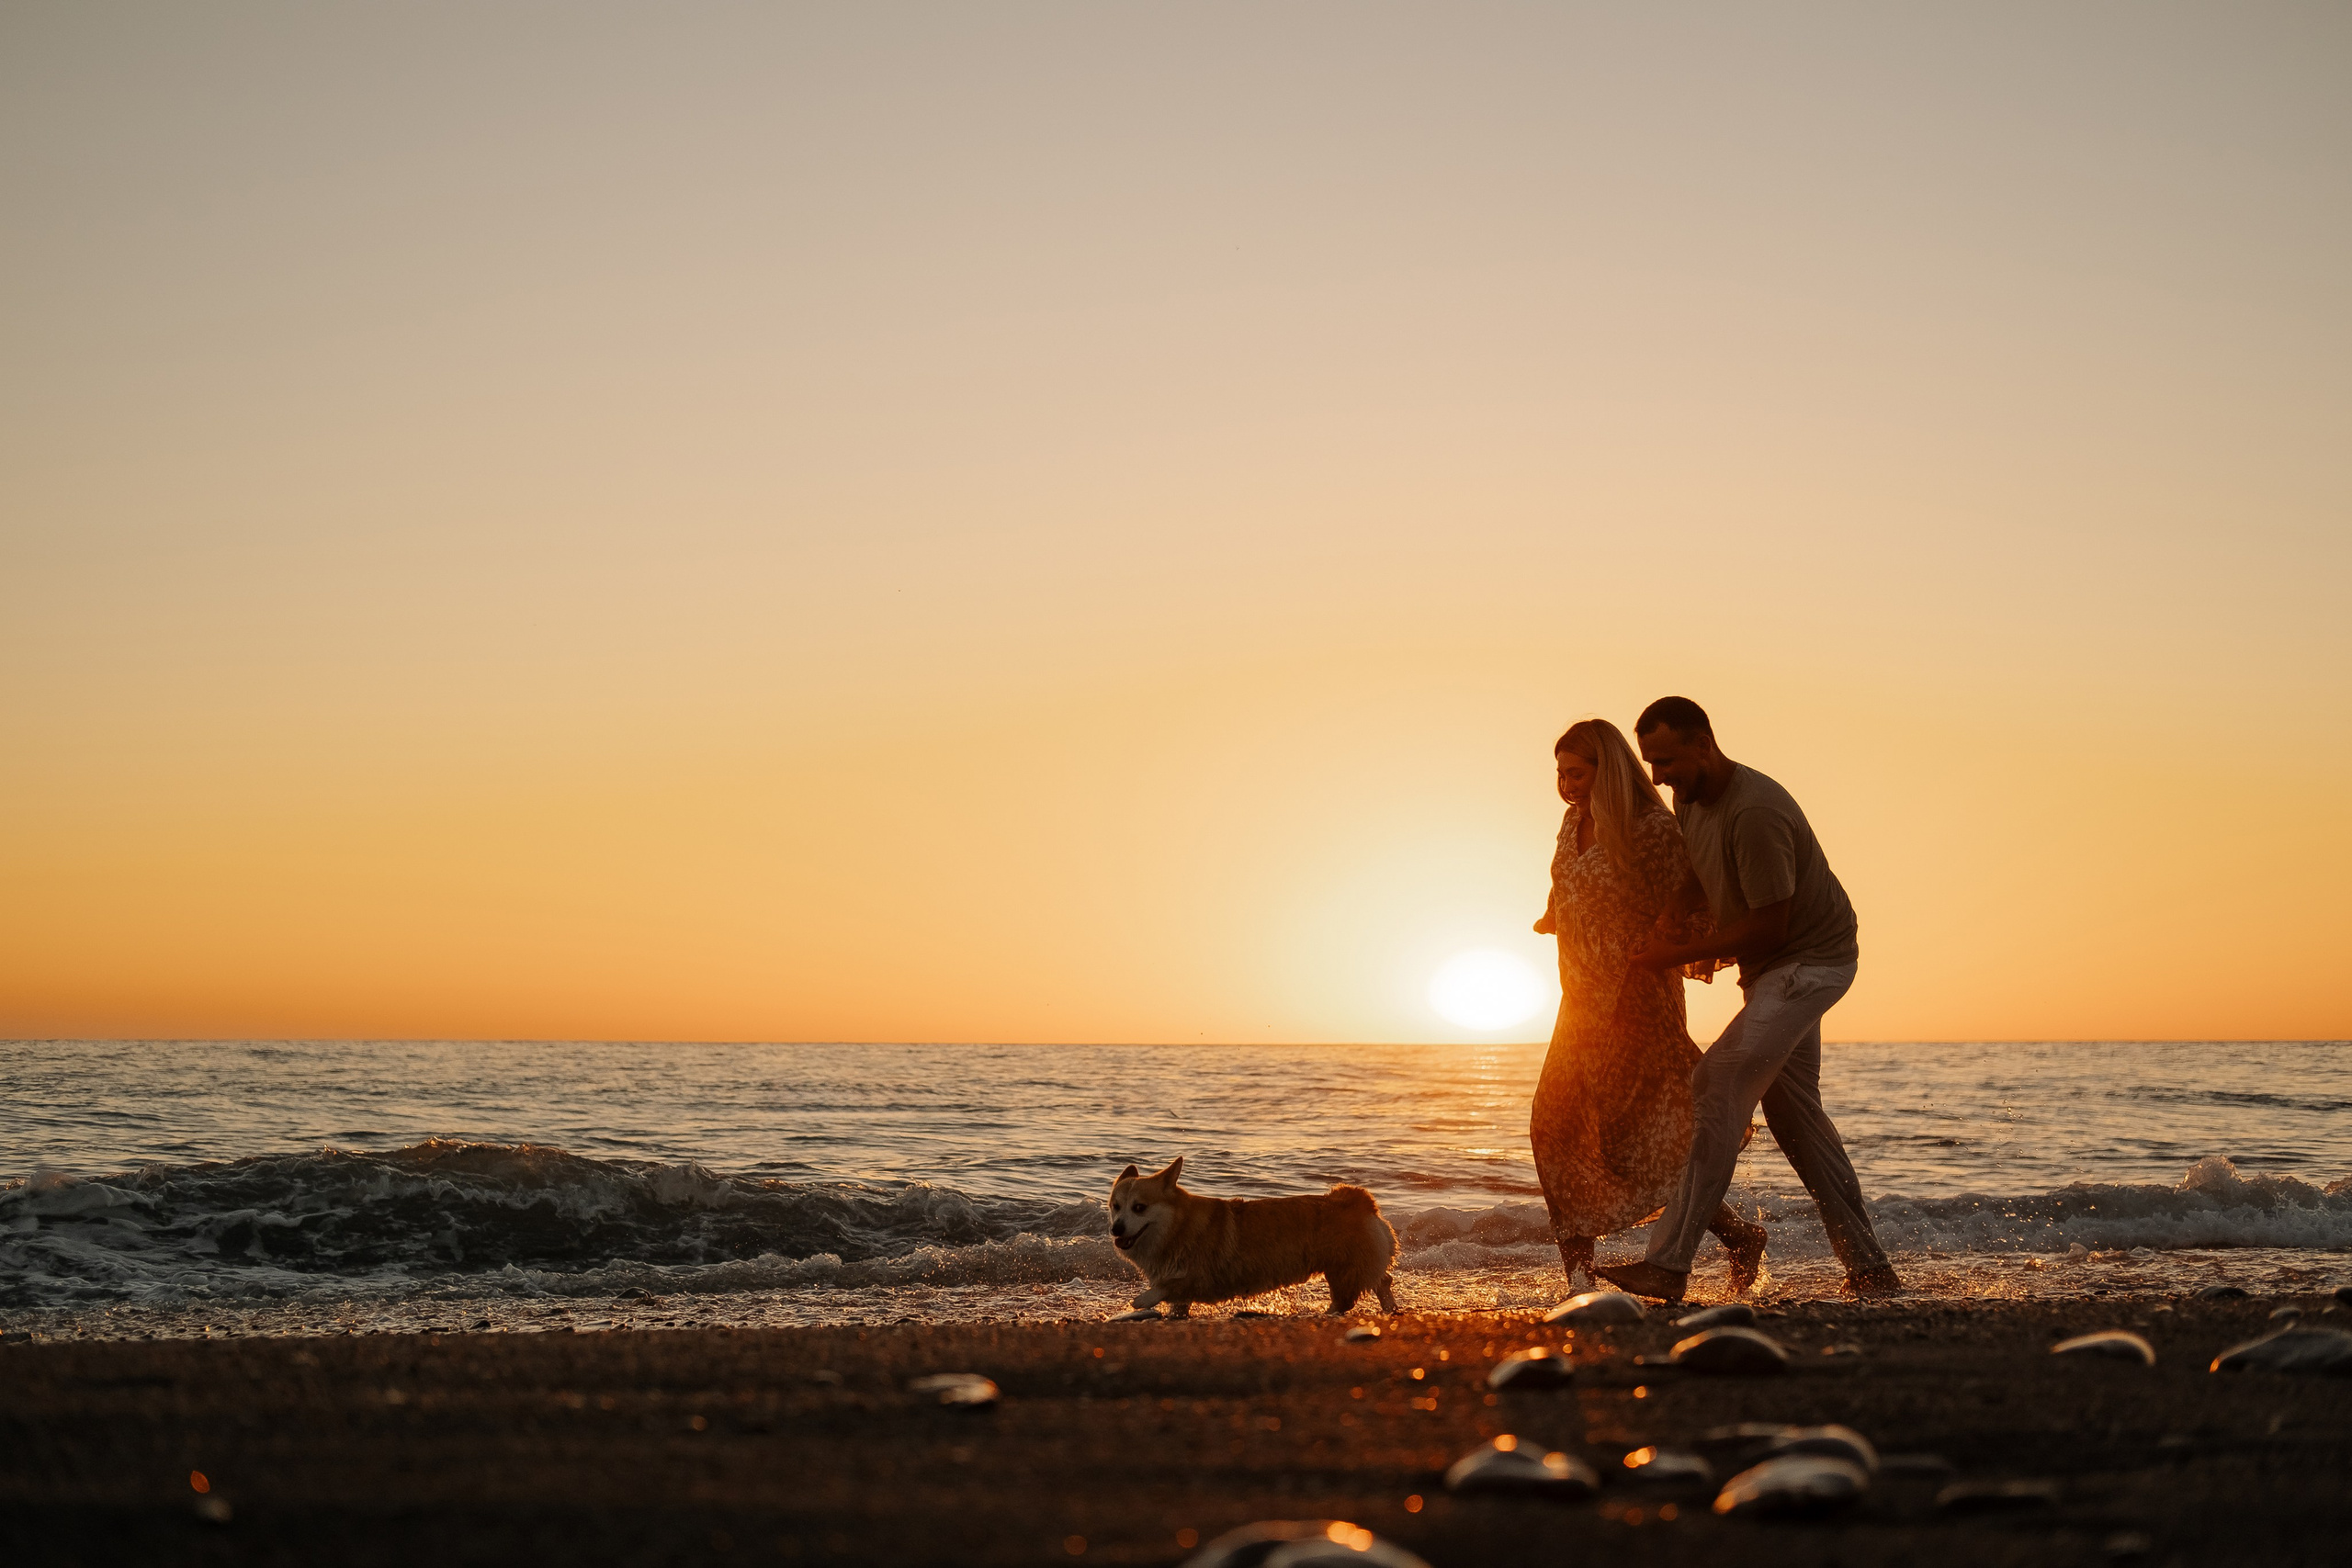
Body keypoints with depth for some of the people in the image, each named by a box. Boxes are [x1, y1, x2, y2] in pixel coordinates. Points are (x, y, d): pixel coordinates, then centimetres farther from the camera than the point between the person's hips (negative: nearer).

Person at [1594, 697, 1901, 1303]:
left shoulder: (1755, 813, -29)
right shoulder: (1690, 799, 2)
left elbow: (1768, 927, -25)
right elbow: (1694, 888, 18)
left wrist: (1677, 955, -20)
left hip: (1813, 960, -11)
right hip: (1772, 966, 11)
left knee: (1720, 1085, -20)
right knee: (1792, 1108, 14)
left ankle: (1669, 1263, -23)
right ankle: (1868, 1267, 20)